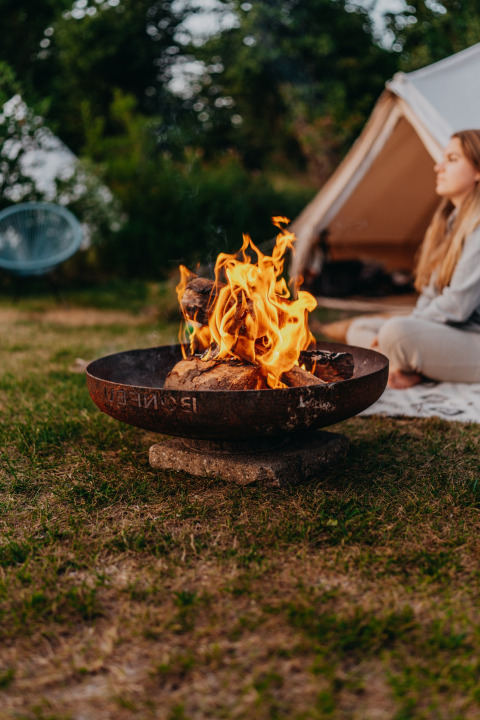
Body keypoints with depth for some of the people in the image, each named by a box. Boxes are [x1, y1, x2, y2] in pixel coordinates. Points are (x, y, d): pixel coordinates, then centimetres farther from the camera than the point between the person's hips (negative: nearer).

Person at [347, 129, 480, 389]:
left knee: (397, 332, -35)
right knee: (359, 329, 7)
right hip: (444, 334, 10)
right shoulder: (447, 220, 15)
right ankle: (415, 370, -10)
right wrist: (410, 321, -3)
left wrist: (411, 322, -12)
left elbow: (458, 305, -20)